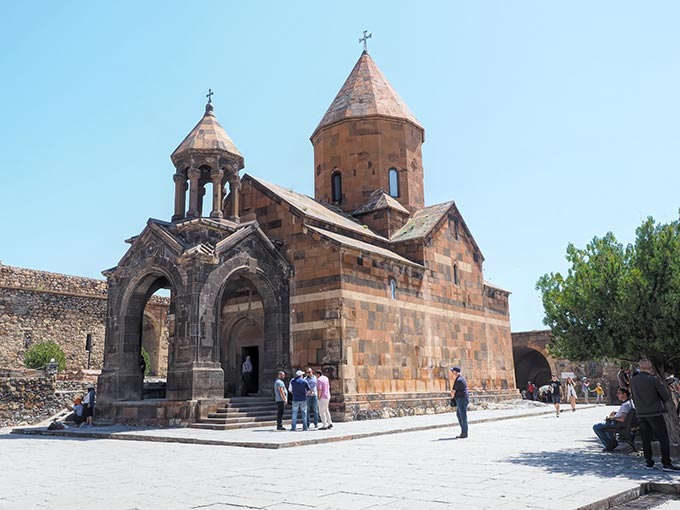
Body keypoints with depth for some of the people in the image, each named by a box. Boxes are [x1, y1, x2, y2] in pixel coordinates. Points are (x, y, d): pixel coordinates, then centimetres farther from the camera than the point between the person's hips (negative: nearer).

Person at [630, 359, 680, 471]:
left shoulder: (633, 380, 2)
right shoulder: (654, 379, -13)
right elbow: (666, 396, -6)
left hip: (641, 414, 5)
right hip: (655, 413, -5)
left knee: (646, 439, 11)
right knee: (664, 439, 1)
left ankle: (649, 462, 14)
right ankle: (666, 463, -1)